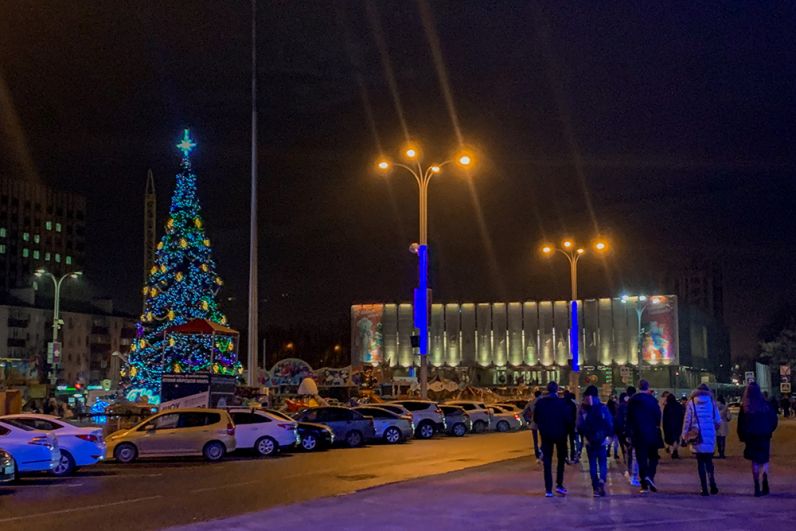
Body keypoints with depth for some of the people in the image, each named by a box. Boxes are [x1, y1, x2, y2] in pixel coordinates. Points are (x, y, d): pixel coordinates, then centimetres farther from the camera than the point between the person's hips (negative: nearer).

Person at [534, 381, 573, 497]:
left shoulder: (540, 402, -4)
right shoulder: (562, 402, -12)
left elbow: (535, 418, 1)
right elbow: (568, 419, -13)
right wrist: (567, 430, 4)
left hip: (545, 435, 2)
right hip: (560, 434, -2)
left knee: (547, 461, 6)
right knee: (561, 458, 15)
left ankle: (548, 489, 2)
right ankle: (559, 485, 6)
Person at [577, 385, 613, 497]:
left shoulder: (582, 409, -4)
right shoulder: (603, 408, -5)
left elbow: (580, 425, -6)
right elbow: (609, 423, -6)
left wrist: (583, 435, 7)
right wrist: (610, 435, 3)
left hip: (589, 440, 1)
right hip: (602, 439, -1)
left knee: (592, 463, 8)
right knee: (603, 462, 7)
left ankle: (595, 488, 6)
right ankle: (602, 480, -20)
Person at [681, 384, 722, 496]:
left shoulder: (691, 403, 0)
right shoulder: (712, 402, 4)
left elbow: (687, 420, -2)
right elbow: (718, 421, 4)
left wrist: (685, 435, 4)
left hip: (697, 437, -1)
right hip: (710, 436, 1)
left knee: (701, 462, 4)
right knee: (709, 460, 14)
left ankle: (704, 489, -2)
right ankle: (712, 484, -4)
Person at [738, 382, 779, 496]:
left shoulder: (744, 407, -6)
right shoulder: (766, 404, -2)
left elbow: (741, 423, -6)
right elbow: (774, 418, 0)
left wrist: (742, 436, 2)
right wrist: (769, 431, 12)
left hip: (751, 436, -1)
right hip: (764, 436, 1)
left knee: (755, 462, 3)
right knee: (764, 460, 13)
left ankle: (757, 488, -2)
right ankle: (765, 486, 5)